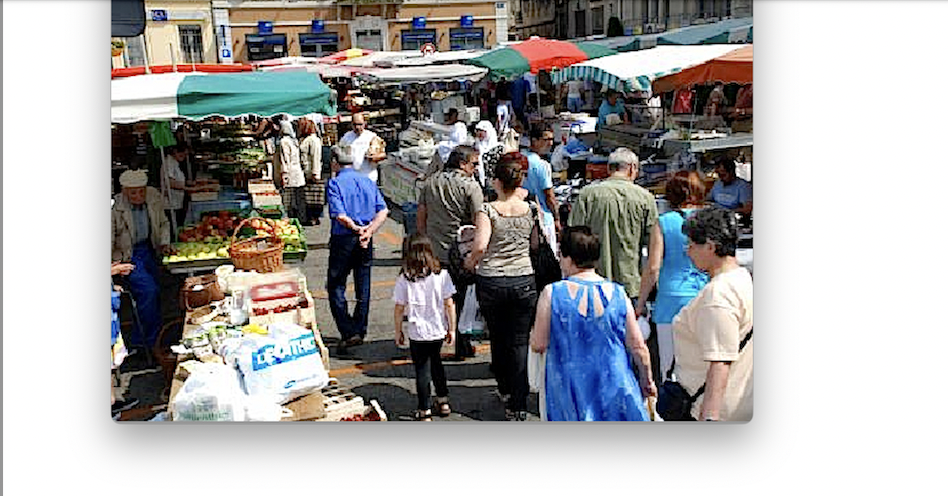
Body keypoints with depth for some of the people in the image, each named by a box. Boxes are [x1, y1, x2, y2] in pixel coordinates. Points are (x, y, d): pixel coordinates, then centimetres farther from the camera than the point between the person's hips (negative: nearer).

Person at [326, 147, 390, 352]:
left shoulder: (334, 183, -6)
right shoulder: (368, 181, 9)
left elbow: (340, 215, -19)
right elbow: (383, 210, -2)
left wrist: (357, 229, -12)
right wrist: (368, 231, -10)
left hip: (343, 239, -5)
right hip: (365, 242, 5)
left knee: (335, 286, 4)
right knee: (363, 286, 14)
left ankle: (349, 332, -5)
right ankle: (360, 330, 22)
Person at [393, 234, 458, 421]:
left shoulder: (403, 279, -12)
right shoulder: (441, 274, -8)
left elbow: (399, 308, -6)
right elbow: (449, 304, -5)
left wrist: (398, 331, 7)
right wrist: (452, 329, 6)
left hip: (418, 333, -3)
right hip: (439, 330, 3)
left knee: (422, 370, 7)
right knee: (436, 362, 25)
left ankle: (425, 412, 13)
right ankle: (443, 401, 33)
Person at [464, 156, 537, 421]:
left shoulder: (488, 210, -10)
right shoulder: (530, 209, -2)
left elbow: (480, 246, -21)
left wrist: (470, 262, -2)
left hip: (491, 282, -1)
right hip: (524, 281, 1)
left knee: (498, 338, 20)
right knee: (519, 342, 7)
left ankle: (505, 388, 37)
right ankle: (518, 405, 5)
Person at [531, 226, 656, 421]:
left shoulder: (551, 294, -12)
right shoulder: (618, 293, -5)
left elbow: (538, 345, -7)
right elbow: (638, 348, -1)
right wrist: (647, 381, 14)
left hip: (570, 391, -1)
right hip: (616, 387, 2)